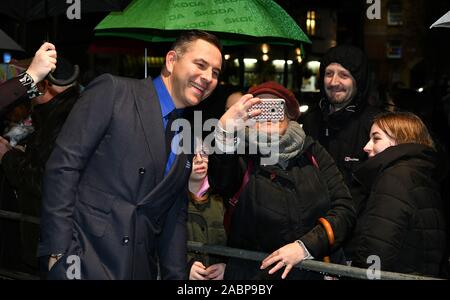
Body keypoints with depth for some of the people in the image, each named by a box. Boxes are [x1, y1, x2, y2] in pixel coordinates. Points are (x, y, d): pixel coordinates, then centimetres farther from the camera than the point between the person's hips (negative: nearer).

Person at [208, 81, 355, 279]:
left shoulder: (313, 153, 10)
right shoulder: (242, 159, 1)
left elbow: (344, 209, 3)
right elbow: (221, 180, -21)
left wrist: (305, 246, -9)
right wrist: (224, 130, -38)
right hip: (256, 273, -2)